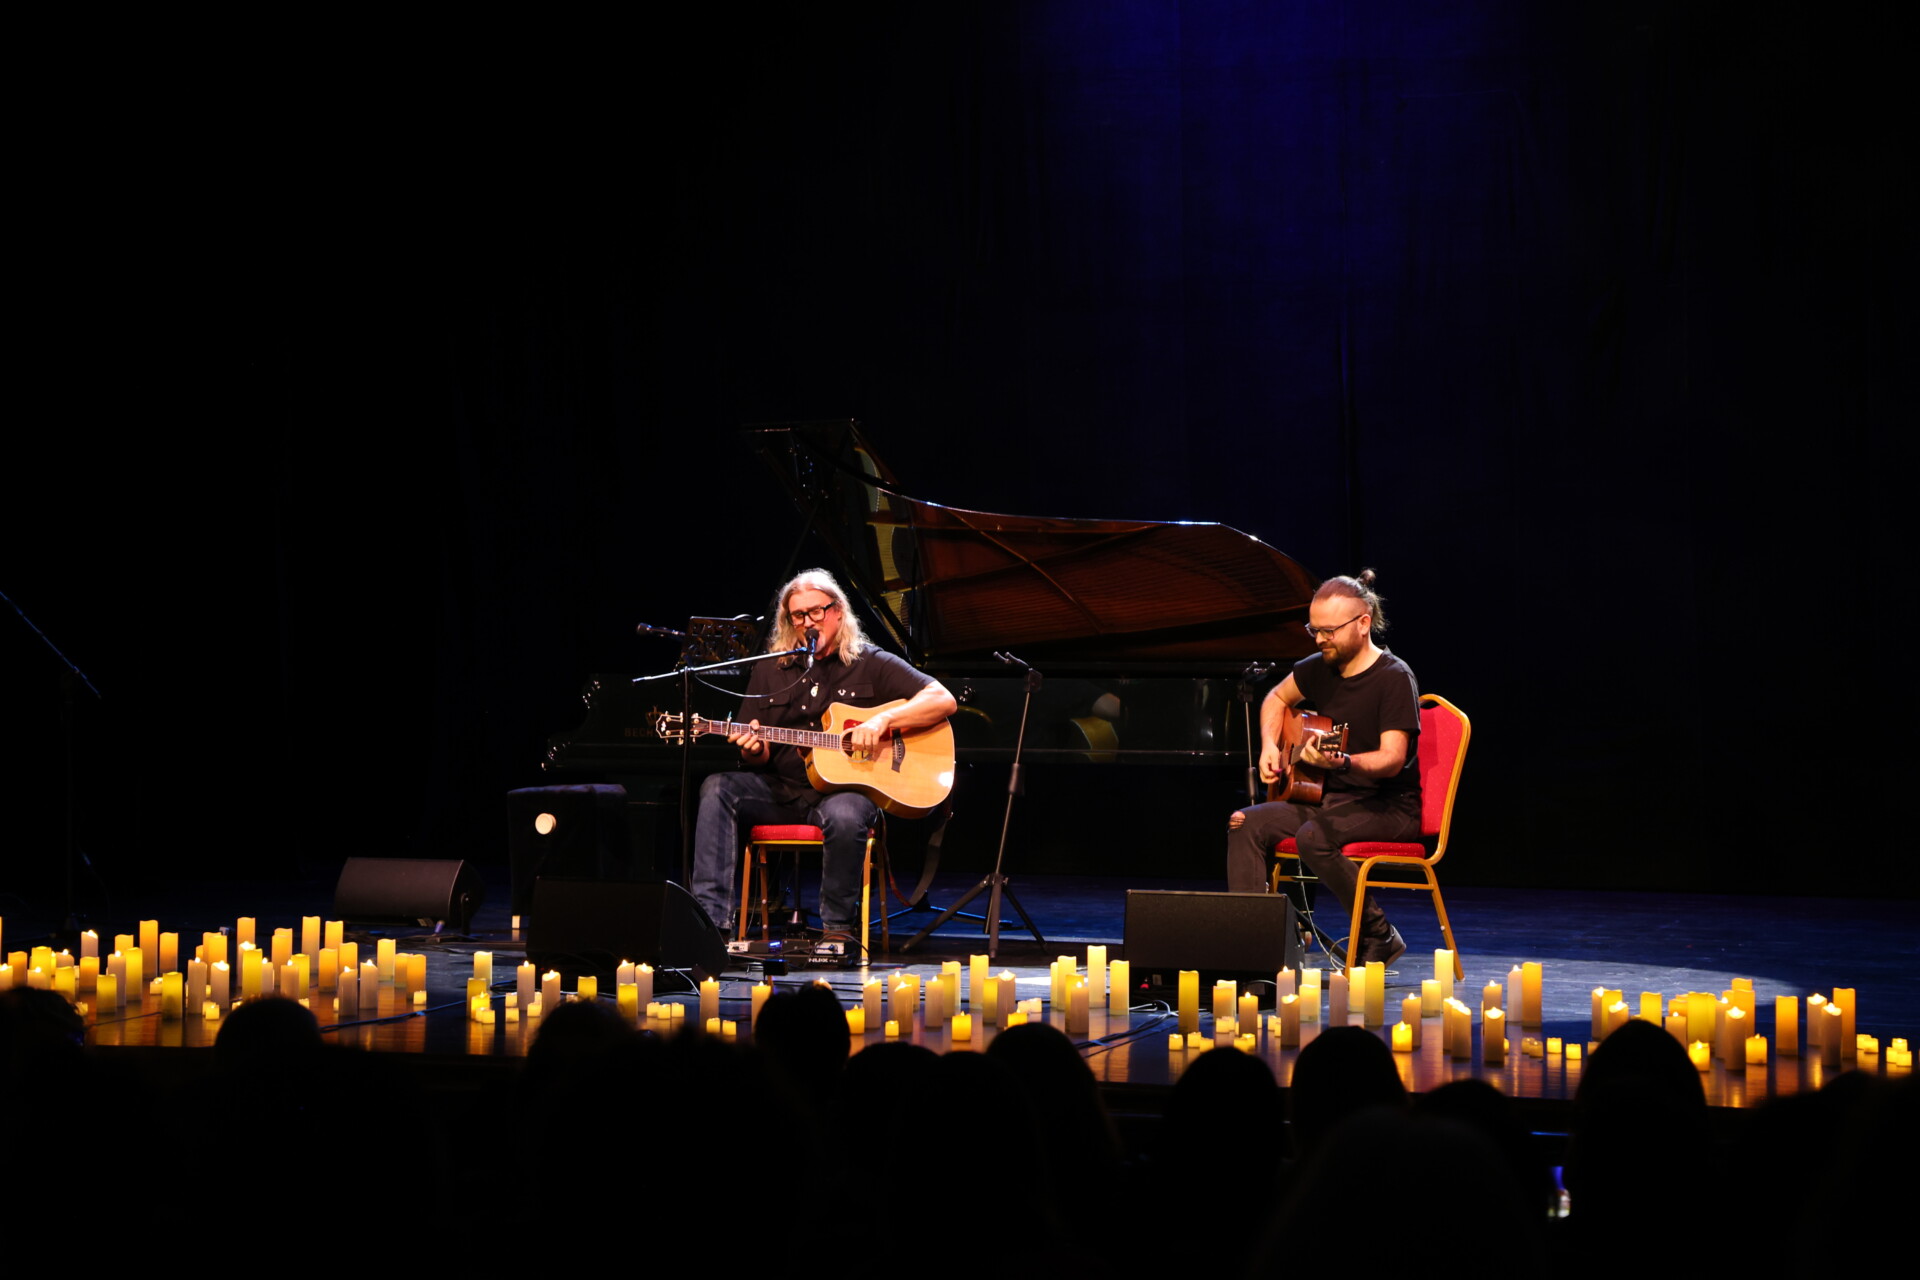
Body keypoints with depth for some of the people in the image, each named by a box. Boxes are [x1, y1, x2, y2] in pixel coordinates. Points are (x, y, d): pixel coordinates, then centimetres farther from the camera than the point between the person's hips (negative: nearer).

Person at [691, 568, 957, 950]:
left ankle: (839, 928, -19)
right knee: (718, 788, -23)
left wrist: (883, 720, -17)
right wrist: (753, 749, -13)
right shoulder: (770, 671, 14)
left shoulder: (870, 664, 5)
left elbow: (944, 700, -4)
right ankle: (711, 916, -30)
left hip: (848, 787, -4)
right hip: (781, 789, 4)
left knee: (844, 815, -38)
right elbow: (761, 756, 14)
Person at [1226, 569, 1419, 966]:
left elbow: (1393, 759, -24)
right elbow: (1277, 698, 26)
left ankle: (1379, 936, -17)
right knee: (1246, 824, -11)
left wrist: (1343, 763, -42)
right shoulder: (1320, 667, 6)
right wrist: (1269, 746, 8)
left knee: (1314, 836, -34)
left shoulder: (1394, 677, -16)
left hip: (1388, 807, -8)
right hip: (1329, 798, 8)